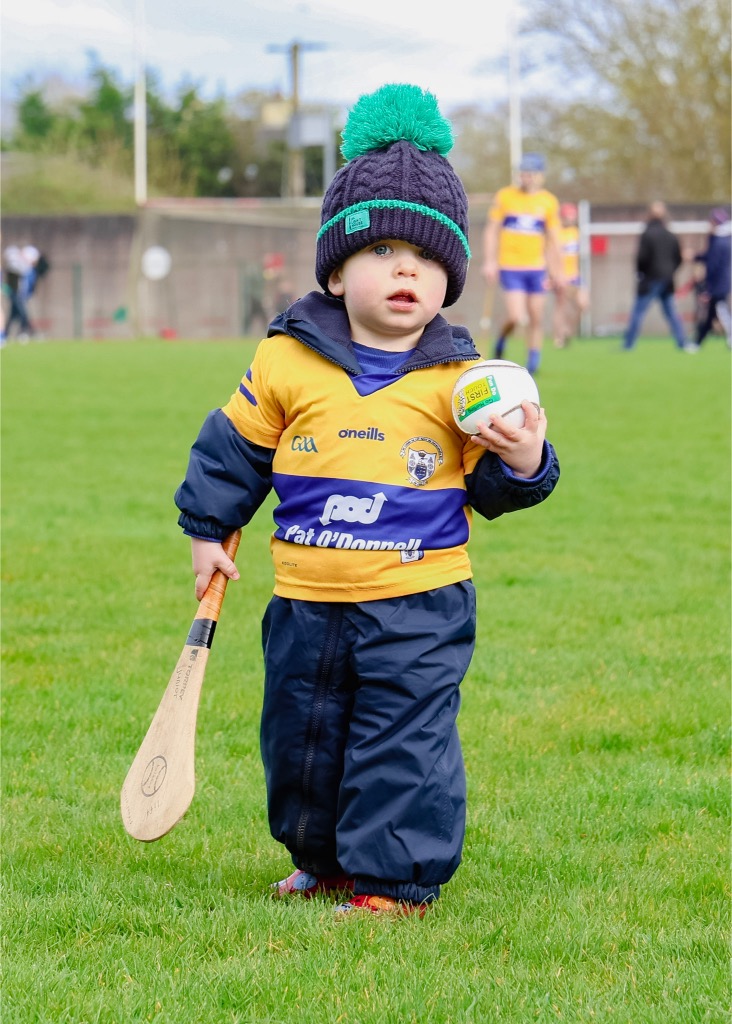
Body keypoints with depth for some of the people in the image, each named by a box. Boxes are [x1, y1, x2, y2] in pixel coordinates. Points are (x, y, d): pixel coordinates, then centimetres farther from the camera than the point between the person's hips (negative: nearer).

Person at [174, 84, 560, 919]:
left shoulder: (458, 380, -5)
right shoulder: (287, 363, -4)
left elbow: (492, 487, 0)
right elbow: (236, 446, 9)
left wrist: (523, 464, -20)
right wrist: (207, 530, 14)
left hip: (419, 606, -3)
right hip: (308, 604, 3)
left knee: (404, 743, -4)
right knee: (300, 738, 15)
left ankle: (396, 879, 8)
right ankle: (324, 860, 35)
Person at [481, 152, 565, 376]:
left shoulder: (549, 202, 4)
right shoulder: (504, 196, -1)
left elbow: (552, 240, 9)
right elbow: (491, 231, 2)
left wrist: (558, 273, 8)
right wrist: (490, 262, -6)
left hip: (536, 269, 3)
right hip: (510, 268, -3)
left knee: (536, 319, 2)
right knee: (516, 317, -14)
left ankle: (532, 365, 14)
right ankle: (501, 342, 17)